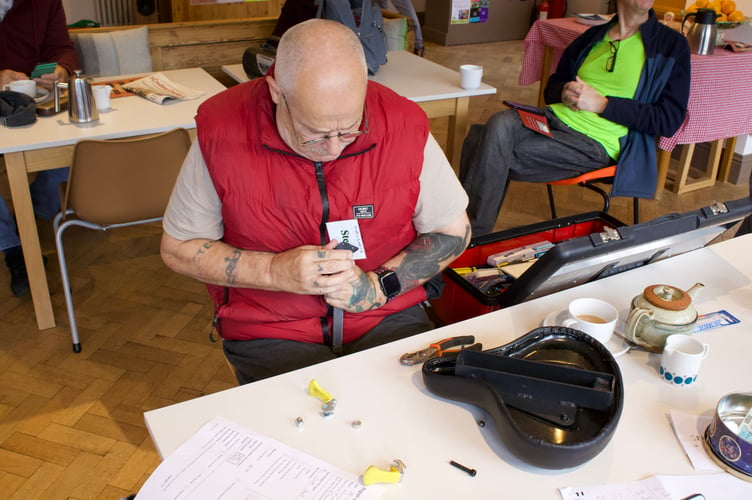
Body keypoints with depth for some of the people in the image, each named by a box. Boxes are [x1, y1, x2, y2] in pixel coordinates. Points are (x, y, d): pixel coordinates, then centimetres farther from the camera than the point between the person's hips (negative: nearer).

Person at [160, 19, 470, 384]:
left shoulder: (405, 126, -12)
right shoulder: (222, 131, -14)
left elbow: (454, 232, 1)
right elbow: (177, 249, -3)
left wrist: (379, 286, -13)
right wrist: (275, 271, -18)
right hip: (269, 333, -1)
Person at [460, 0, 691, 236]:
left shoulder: (671, 45, 3)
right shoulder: (592, 37, 17)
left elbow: (669, 119, -5)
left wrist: (601, 104, -11)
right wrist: (565, 92, 0)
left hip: (597, 143, -5)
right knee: (500, 124, -27)